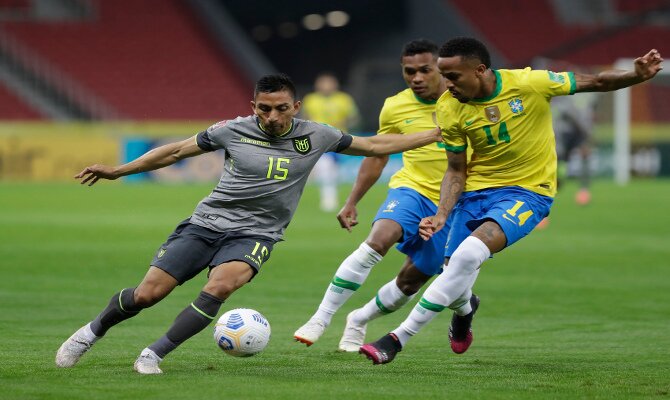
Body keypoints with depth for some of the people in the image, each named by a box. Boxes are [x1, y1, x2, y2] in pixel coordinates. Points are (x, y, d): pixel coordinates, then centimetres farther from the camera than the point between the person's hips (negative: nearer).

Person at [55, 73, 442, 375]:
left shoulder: (315, 136, -2)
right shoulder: (233, 131, -4)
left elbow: (374, 145, 9)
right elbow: (176, 151, 7)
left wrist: (435, 135, 7)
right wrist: (117, 171, 9)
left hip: (254, 234, 0)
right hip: (207, 222, 0)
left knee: (219, 287, -31)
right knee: (147, 294, -8)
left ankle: (153, 355, -19)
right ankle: (93, 331, 21)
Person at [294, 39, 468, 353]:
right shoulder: (395, 107, 0)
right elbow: (377, 155, 14)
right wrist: (352, 202, 12)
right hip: (412, 189, 0)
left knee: (411, 281, 4)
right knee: (377, 240, -29)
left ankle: (359, 320, 32)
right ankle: (320, 319, -26)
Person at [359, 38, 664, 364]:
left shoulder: (530, 83, -17)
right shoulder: (450, 109, -8)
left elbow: (595, 82, -6)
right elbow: (456, 170, 3)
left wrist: (637, 76, -21)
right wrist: (441, 215, -12)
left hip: (528, 190, -4)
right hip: (476, 189, 4)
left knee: (469, 254, -27)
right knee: (455, 273, -3)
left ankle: (400, 338, -23)